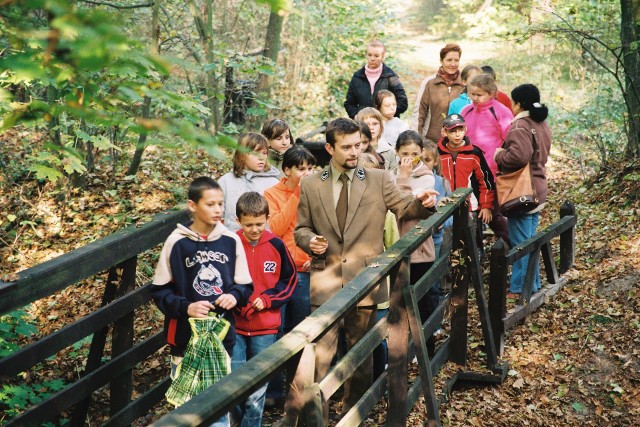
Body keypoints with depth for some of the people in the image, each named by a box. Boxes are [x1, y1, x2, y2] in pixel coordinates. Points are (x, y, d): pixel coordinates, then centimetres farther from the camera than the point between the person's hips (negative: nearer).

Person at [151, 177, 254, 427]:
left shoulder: (231, 241, -2)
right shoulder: (177, 242, -8)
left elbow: (245, 285, 7)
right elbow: (160, 291, -3)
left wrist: (234, 296, -13)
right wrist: (185, 307, -17)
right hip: (185, 335, -1)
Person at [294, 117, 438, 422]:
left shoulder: (379, 180, 4)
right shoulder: (310, 185, 4)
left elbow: (403, 208, 0)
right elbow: (301, 229, 10)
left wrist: (422, 203, -21)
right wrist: (310, 240, -11)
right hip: (326, 281, -1)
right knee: (321, 353, 1)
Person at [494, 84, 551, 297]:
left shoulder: (520, 126, -19)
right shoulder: (542, 124, 12)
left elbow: (519, 156, -32)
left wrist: (499, 155, -14)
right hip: (537, 190, 10)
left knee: (520, 242, -1)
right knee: (529, 239, 18)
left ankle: (520, 288, 6)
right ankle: (532, 284, 27)